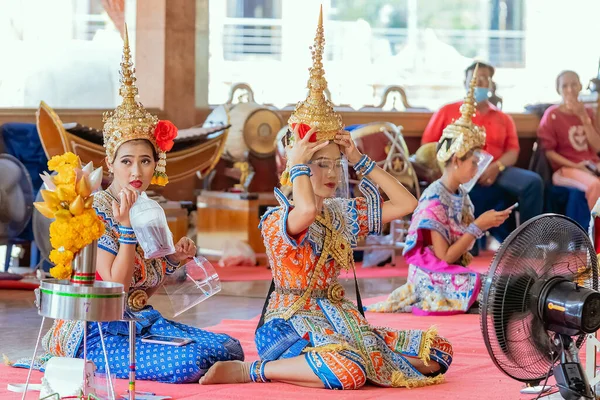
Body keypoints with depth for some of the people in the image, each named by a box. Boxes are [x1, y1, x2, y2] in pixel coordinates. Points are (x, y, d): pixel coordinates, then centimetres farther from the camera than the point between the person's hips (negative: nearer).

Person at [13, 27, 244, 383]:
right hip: (100, 332, -9)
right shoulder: (96, 210, -14)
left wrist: (174, 260, 4)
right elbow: (114, 287, -21)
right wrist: (126, 225, -26)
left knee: (230, 348, -3)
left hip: (142, 321, 9)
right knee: (192, 362, -29)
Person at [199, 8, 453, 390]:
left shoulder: (344, 214, 12)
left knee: (437, 351, -6)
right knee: (349, 369, -41)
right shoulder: (277, 220, -10)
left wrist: (362, 161, 6)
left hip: (339, 321, 7)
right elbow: (306, 209, -36)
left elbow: (407, 204, 11)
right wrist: (298, 164, -17)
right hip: (292, 324, -7)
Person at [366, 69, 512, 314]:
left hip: (454, 271, 10)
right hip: (431, 273, -10)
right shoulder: (434, 200, -16)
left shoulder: (461, 195, 10)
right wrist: (479, 226, -17)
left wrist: (486, 222, 2)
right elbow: (445, 256, -19)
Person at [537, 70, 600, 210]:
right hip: (566, 168, -5)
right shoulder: (552, 115, -1)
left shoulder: (587, 113, 13)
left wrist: (584, 118, -4)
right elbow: (548, 151, -3)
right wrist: (574, 165, -14)